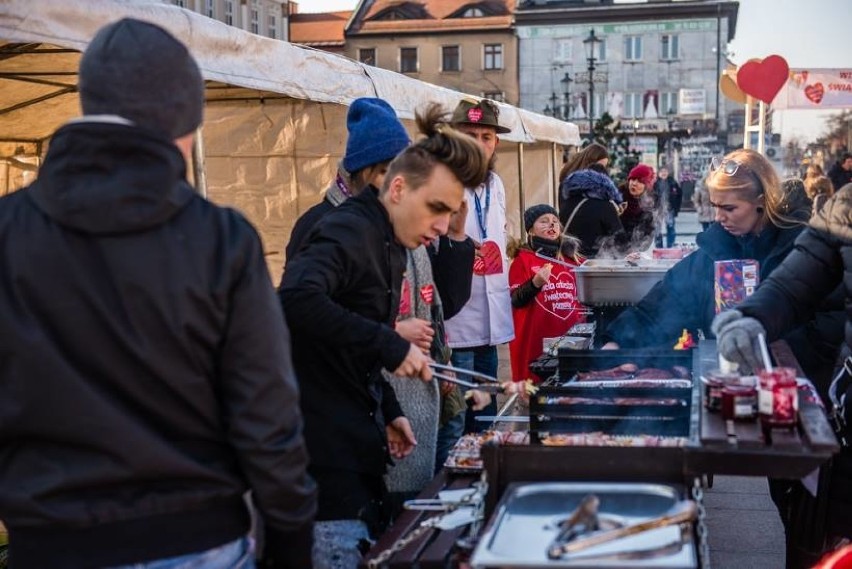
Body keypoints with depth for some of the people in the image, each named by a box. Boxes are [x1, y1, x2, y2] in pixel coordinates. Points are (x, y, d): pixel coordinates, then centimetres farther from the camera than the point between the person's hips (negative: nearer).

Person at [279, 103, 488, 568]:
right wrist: (391, 346, -31)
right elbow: (296, 298, -37)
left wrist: (388, 411, 15)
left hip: (356, 447, 10)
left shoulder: (390, 246, 14)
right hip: (326, 452, -10)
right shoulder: (349, 231, -16)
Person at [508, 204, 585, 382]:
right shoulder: (523, 259, -2)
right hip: (536, 340, -5)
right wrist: (535, 283, -24)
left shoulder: (571, 257, 13)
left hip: (571, 337, 5)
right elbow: (516, 301, -9)